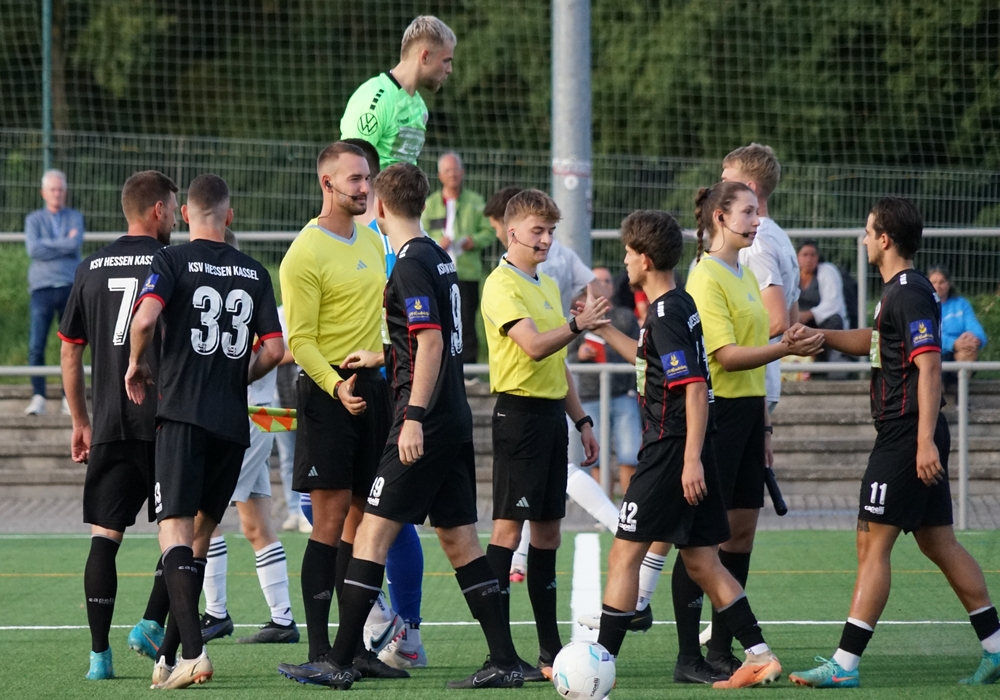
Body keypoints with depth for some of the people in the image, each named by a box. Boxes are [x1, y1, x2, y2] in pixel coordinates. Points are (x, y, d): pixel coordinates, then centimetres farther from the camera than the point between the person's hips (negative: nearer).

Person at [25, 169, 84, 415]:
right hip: (42, 286, -1)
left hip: (70, 286, 1)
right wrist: (64, 244, -5)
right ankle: (38, 397, -7)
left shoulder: (75, 217, 13)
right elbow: (33, 249, -7)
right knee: (36, 345, -9)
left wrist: (48, 245, -4)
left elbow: (76, 244, -7)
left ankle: (70, 396, 5)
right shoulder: (34, 219, 10)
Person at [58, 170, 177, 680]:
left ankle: (99, 654, 0)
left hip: (108, 426, 4)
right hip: (165, 424, -4)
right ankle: (153, 624, -5)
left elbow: (70, 352, 13)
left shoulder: (91, 269, 9)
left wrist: (81, 422, 21)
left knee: (104, 536, 4)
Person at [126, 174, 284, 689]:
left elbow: (146, 317, -18)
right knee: (200, 537, 14)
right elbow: (274, 350, 6)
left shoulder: (171, 261, -1)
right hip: (233, 423, 4)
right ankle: (168, 654, 17)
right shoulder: (255, 273, 10)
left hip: (183, 414, -4)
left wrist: (135, 365, 1)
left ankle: (192, 652, -26)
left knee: (175, 531, -9)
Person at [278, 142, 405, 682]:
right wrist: (336, 385, -27)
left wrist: (388, 380, 22)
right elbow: (300, 339, -14)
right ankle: (319, 651, -7)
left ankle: (354, 645, 12)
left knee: (362, 516, 7)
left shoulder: (370, 240, 14)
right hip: (328, 389, -7)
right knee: (330, 518, -9)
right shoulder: (305, 254, -11)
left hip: (372, 386, 7)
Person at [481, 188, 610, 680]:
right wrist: (578, 325, -30)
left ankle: (550, 650, 13)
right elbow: (534, 346, -23)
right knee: (509, 529, -9)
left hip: (551, 413, 9)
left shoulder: (547, 286, 18)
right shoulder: (501, 285, -10)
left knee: (547, 529, 9)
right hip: (519, 412, -9)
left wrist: (581, 419, 21)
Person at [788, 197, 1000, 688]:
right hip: (916, 439, 10)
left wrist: (925, 440, -28)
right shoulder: (898, 291, 16)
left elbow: (929, 367, -22)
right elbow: (875, 342, 35)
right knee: (939, 543, 13)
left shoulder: (910, 293, -15)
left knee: (872, 545, -9)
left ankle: (844, 665, -10)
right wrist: (819, 336, 22)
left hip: (906, 438, -10)